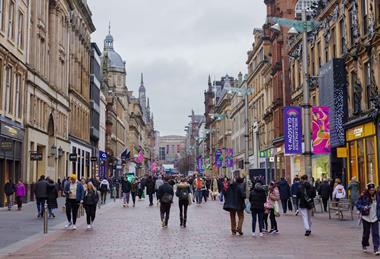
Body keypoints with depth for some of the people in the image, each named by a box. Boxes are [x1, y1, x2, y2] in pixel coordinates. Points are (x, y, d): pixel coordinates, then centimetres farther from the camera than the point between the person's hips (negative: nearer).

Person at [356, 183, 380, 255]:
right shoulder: (363, 197, -9)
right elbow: (358, 204, -5)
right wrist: (363, 208, -22)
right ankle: (364, 245, 33)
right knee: (366, 233, 10)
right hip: (366, 217, -1)